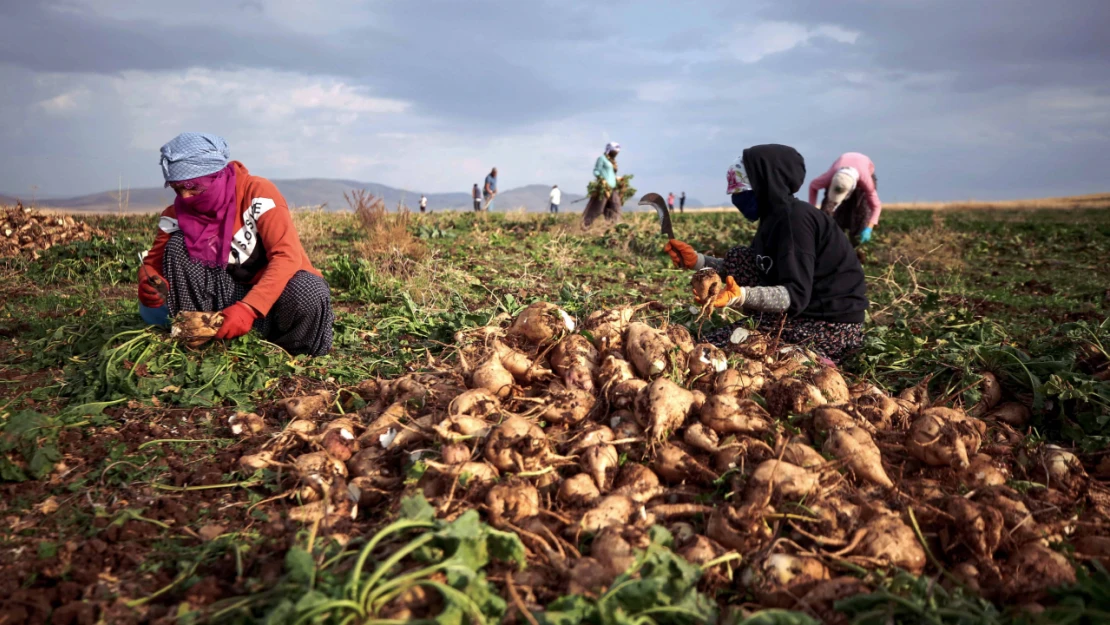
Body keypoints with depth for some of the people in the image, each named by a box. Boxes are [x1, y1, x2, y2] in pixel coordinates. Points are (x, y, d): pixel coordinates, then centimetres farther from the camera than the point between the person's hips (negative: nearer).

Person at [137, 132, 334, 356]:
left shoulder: (256, 191, -20)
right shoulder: (178, 213, -6)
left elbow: (287, 256, -29)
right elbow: (154, 262, -1)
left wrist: (248, 308, -41)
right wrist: (149, 285, -28)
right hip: (231, 292, 3)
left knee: (309, 293, -37)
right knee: (177, 245, -16)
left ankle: (279, 349, -6)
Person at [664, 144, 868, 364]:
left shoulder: (794, 218, -20)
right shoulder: (777, 215, 9)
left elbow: (796, 296, -28)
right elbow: (753, 271, 12)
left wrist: (741, 296, -44)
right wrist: (696, 260, 6)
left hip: (833, 327, -9)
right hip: (808, 311, 10)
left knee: (715, 345, -12)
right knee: (736, 259, 4)